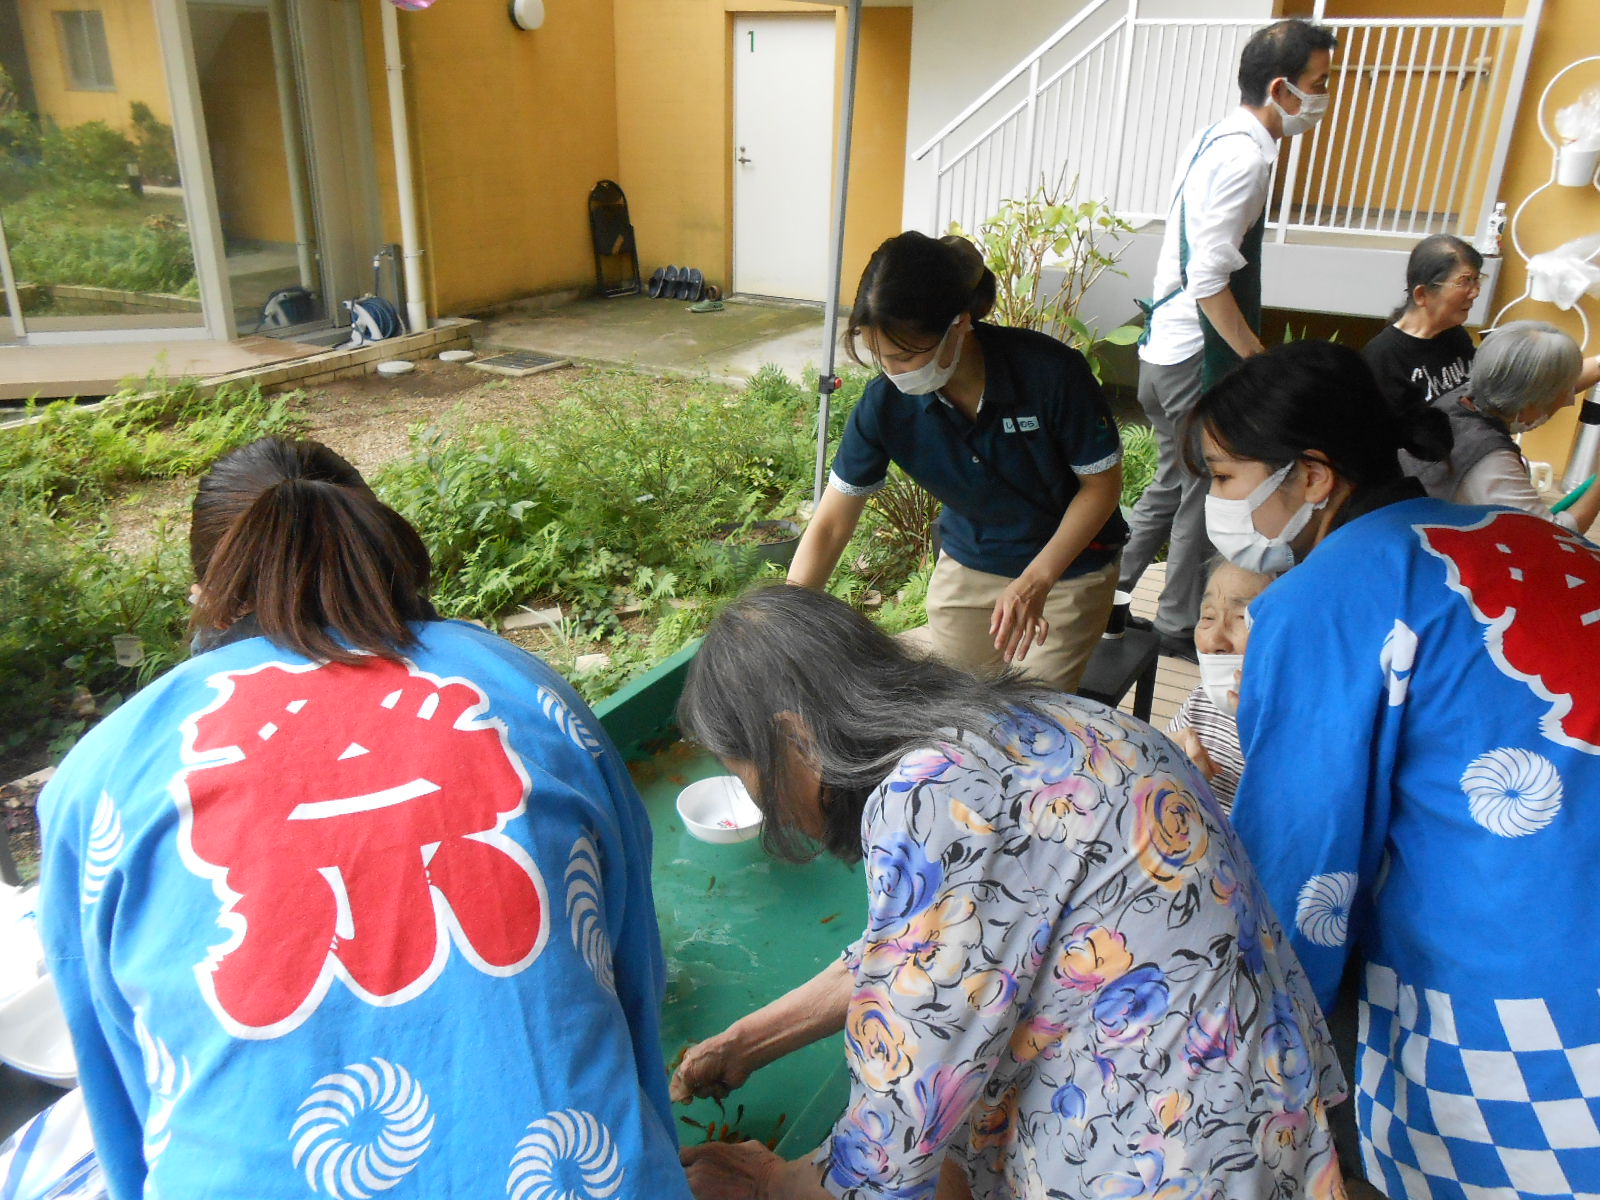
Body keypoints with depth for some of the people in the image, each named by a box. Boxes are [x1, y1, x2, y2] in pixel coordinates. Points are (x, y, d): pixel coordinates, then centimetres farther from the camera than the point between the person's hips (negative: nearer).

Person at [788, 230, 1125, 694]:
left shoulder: (1050, 373, -29)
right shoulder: (885, 405, -21)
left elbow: (1102, 483, -15)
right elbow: (829, 526, -13)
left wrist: (1035, 581, -24)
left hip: (1070, 566, -2)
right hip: (967, 566, 3)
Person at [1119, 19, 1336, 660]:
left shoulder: (1218, 142, 12)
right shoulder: (1243, 156, -18)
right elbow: (1210, 283, -24)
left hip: (1167, 349, 9)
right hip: (1196, 359, -9)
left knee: (1175, 483, 20)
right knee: (1207, 492, 4)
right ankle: (1180, 627, 18)